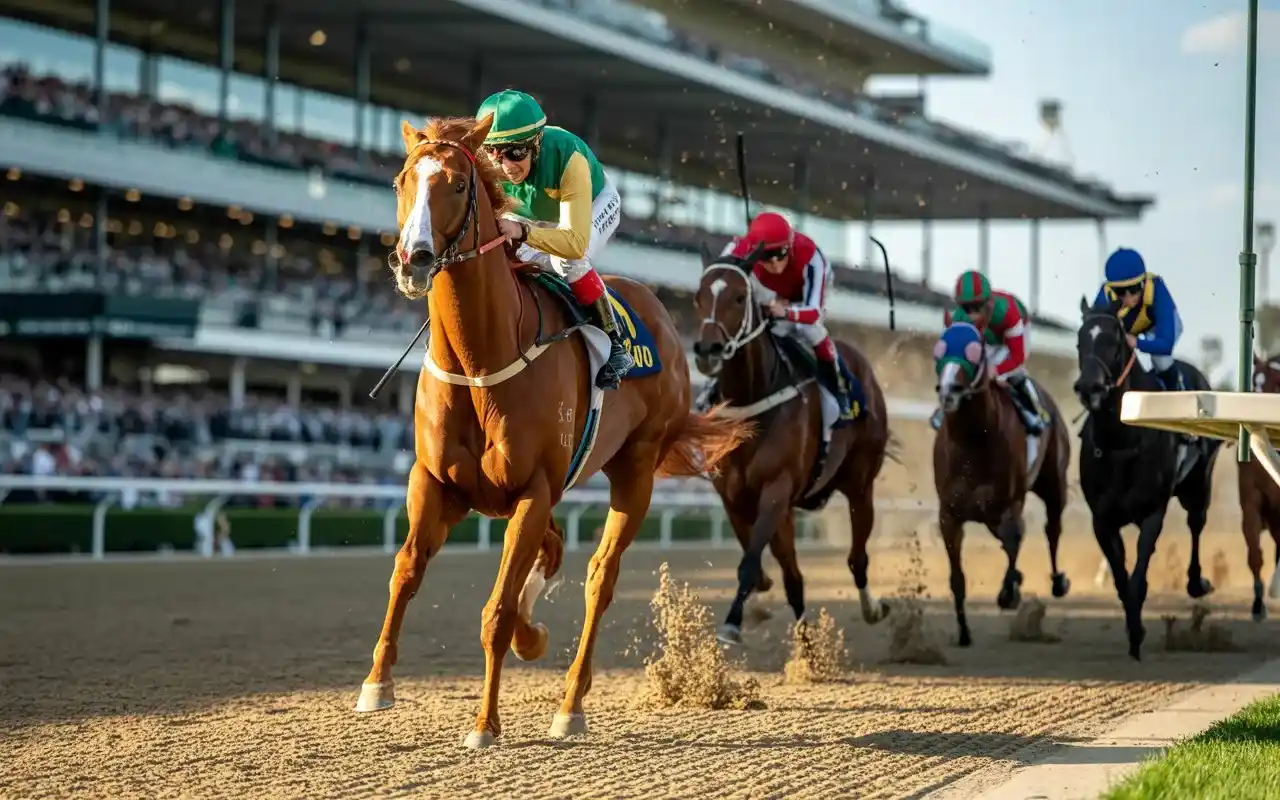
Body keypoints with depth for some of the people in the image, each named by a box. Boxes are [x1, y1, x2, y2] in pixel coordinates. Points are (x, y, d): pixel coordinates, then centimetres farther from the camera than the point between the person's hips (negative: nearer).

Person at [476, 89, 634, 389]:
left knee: (569, 261, -32)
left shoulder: (568, 158, -45)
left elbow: (576, 242, -50)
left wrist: (522, 232, -65)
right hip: (534, 216, 5)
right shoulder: (486, 167, -34)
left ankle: (615, 344, -19)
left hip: (595, 204, -5)